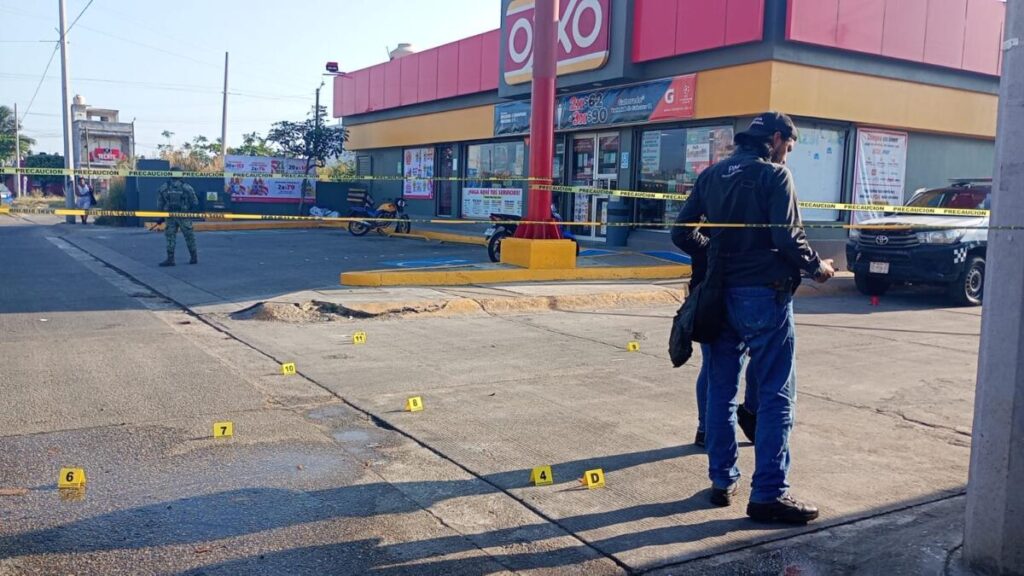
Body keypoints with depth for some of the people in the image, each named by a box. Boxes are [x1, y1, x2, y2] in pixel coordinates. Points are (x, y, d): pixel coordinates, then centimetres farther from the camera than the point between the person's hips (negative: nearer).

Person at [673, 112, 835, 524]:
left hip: (721, 296, 7)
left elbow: (683, 234, 8)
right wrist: (817, 267, 2)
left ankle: (722, 482, 20)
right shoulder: (774, 175, -8)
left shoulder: (711, 175, 11)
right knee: (775, 396, 0)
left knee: (720, 391, 12)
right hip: (764, 294, -6)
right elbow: (788, 239, -15)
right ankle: (768, 494, 1)